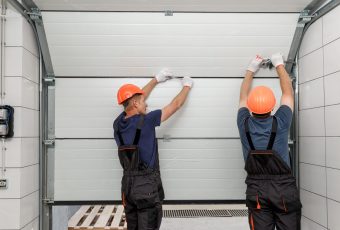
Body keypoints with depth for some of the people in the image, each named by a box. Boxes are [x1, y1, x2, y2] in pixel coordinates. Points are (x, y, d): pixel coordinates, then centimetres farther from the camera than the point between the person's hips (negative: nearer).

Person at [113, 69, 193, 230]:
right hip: (147, 185, -7)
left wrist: (156, 79, 26)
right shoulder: (146, 121, -16)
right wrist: (187, 86, 14)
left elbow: (134, 98, 17)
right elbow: (175, 105, -4)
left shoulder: (118, 124, 1)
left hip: (127, 184, 7)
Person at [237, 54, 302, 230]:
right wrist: (279, 65, 19)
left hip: (256, 188, 2)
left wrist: (251, 70, 24)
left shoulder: (244, 124, -7)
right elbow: (288, 92, 7)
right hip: (284, 187, -1)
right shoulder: (280, 123, -10)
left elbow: (243, 97, 12)